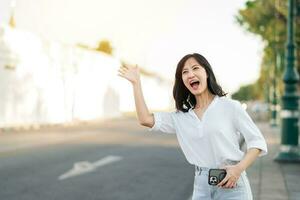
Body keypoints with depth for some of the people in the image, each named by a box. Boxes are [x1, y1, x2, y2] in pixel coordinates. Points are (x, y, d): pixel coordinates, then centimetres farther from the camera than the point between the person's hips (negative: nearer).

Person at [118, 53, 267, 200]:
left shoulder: (230, 106, -4)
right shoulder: (181, 117, 8)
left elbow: (257, 142, -2)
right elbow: (146, 119, 0)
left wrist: (239, 169, -17)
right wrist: (136, 82, 4)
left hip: (231, 185, -4)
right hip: (201, 187, 4)